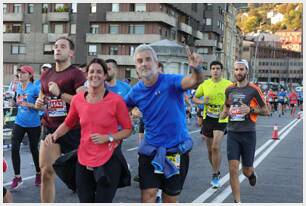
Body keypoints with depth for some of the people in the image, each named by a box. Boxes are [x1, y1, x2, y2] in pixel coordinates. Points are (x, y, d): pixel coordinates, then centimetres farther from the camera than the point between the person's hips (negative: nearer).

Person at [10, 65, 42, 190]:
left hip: (33, 124, -4)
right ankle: (17, 177, 5)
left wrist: (28, 104, -24)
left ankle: (38, 174, 31)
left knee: (34, 149, 9)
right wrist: (16, 102, 2)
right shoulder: (18, 88, 5)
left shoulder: (34, 88, -13)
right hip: (19, 123, 5)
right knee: (14, 148, -6)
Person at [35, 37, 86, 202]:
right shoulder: (46, 75, 12)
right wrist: (39, 102, 3)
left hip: (72, 129, -5)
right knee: (46, 171, -1)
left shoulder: (76, 74, -8)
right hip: (50, 128, 5)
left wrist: (60, 93, -22)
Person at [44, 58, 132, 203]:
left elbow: (128, 129, -3)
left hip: (109, 160, -4)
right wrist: (55, 135, -3)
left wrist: (108, 138, -16)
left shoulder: (116, 100, -11)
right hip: (83, 160, 4)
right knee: (85, 201, 15)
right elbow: (68, 124, 15)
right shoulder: (77, 99, -1)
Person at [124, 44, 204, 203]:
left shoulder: (170, 81, -14)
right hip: (150, 150, 2)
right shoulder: (136, 91, -2)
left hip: (177, 149, -2)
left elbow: (194, 81, -32)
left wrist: (197, 69, -53)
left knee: (170, 199, 12)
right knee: (148, 195, -5)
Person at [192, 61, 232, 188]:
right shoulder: (204, 84, 4)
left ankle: (215, 176, -4)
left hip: (221, 120, -4)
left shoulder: (228, 85, -4)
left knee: (215, 147, -17)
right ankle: (216, 173, 32)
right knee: (210, 149, 11)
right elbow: (194, 98, 13)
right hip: (207, 119, 4)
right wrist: (202, 102, -8)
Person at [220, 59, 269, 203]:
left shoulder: (253, 89, -5)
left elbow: (266, 111, -1)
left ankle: (251, 173, 46)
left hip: (248, 133, -2)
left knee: (246, 170, 8)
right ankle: (237, 201, 4)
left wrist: (250, 110, -18)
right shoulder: (229, 89, 7)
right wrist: (224, 113, 2)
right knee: (233, 169, -8)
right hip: (232, 133, 2)